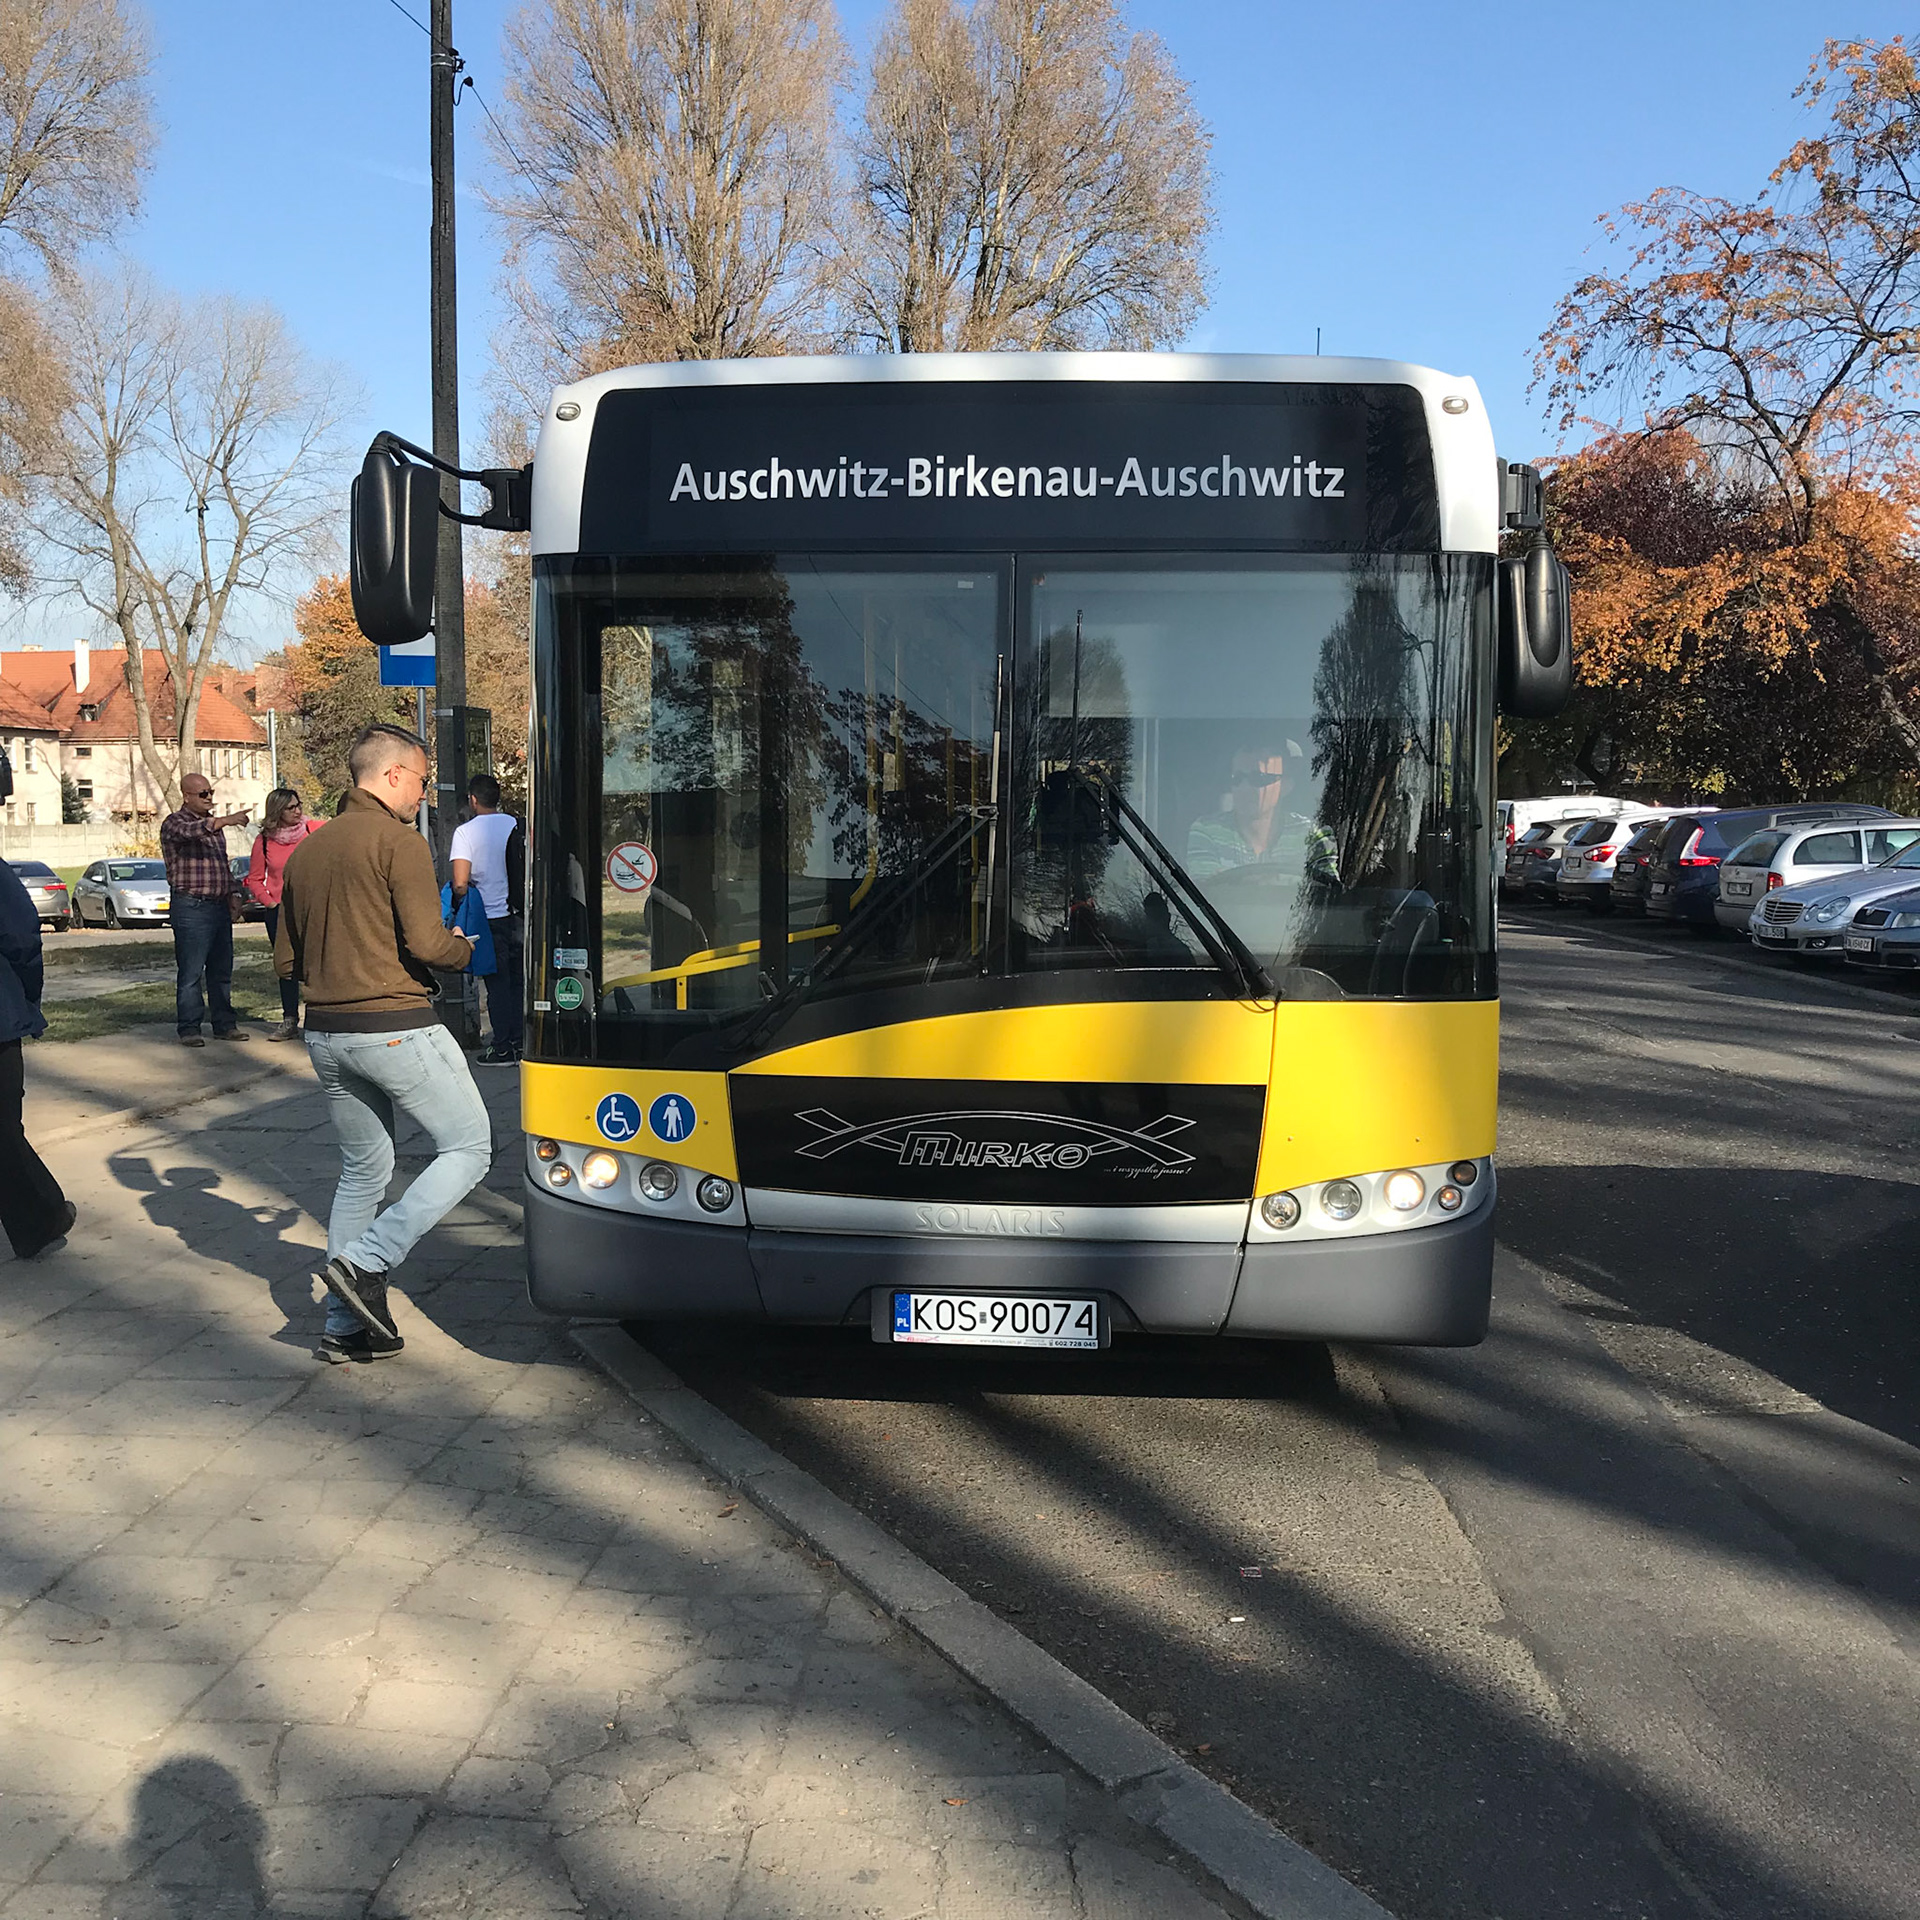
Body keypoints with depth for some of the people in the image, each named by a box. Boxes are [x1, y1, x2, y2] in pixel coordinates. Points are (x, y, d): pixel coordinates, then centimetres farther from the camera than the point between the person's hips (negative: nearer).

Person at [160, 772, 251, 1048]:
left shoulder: (214, 823, 19)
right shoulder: (174, 823, -5)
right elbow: (192, 831, -29)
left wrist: (233, 893, 13)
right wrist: (226, 821, -44)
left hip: (220, 905, 7)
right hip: (191, 907, -7)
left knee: (222, 970, 10)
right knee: (190, 972, -5)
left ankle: (224, 1025, 16)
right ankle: (189, 1029, 0)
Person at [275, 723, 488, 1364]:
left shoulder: (305, 851, 13)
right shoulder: (398, 841, -10)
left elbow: (285, 961, 17)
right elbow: (426, 943, -18)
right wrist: (466, 948, 3)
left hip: (326, 1034, 8)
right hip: (396, 1028, -8)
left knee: (362, 1171, 17)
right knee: (468, 1148, 5)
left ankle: (344, 1326, 16)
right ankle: (365, 1263, -7)